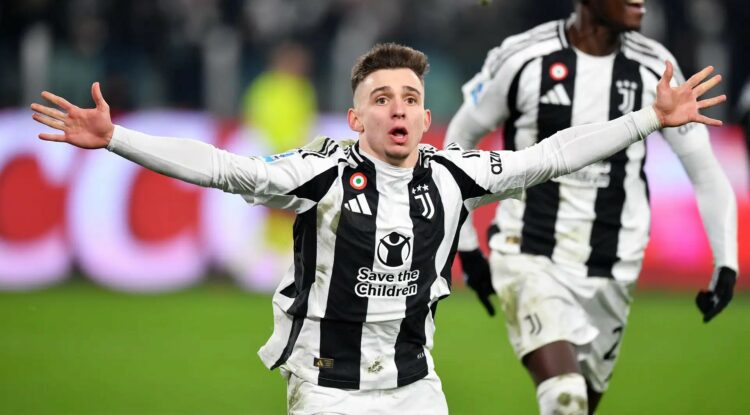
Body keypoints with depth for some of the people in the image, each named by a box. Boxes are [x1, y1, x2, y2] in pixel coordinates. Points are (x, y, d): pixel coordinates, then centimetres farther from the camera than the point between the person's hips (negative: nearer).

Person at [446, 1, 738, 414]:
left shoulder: (654, 69, -1)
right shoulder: (521, 59, -9)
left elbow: (705, 170, 7)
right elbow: (459, 140, 6)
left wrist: (726, 262, -4)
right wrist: (466, 247, 7)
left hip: (609, 275, 4)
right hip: (531, 262, -4)